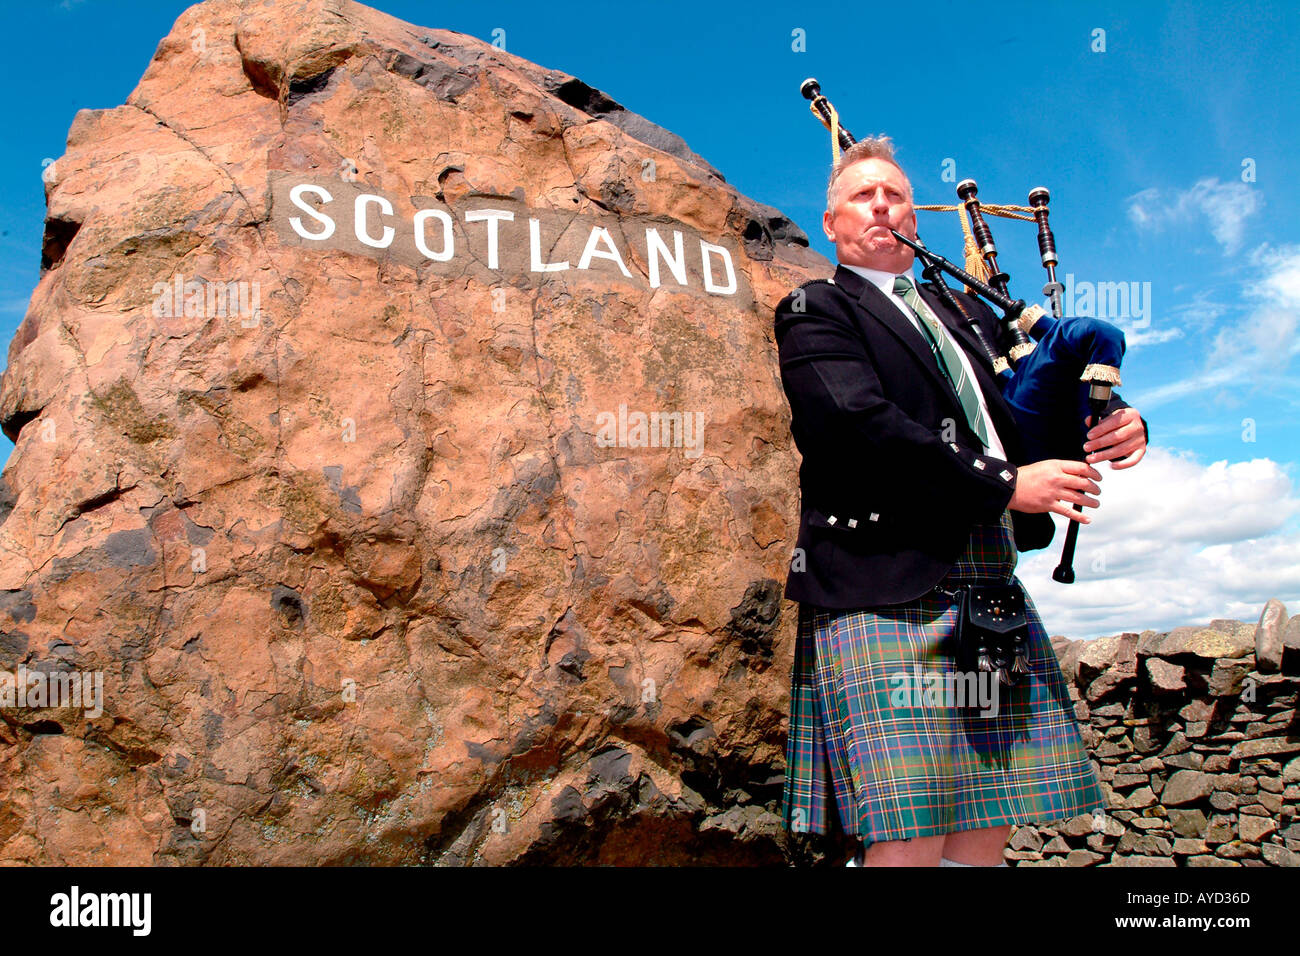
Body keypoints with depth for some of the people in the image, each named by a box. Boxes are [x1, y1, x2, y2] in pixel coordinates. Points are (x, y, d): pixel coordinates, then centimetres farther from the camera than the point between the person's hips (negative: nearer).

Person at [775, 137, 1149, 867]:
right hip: (886, 593, -6)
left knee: (990, 821, 9)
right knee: (911, 836, -9)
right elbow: (863, 423, -14)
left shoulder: (965, 313, 24)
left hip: (993, 587, 7)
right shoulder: (816, 312, 3)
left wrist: (1119, 421, 1)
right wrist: (1004, 483, -15)